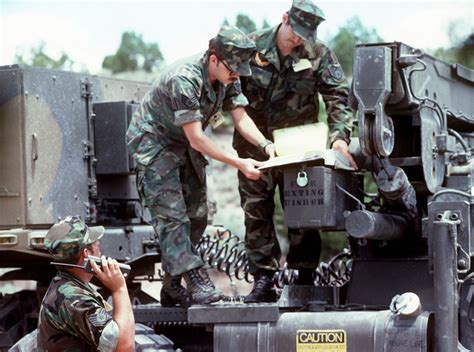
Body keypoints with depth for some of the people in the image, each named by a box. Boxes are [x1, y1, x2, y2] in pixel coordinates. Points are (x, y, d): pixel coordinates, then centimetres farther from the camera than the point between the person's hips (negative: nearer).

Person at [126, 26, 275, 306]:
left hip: (185, 146, 8)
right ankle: (194, 279, -21)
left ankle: (173, 288, 13)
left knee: (196, 215, 6)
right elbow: (196, 138, -32)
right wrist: (239, 164, -36)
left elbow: (241, 118, -9)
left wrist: (265, 144, -28)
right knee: (171, 214, -16)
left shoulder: (228, 78, -9)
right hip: (154, 143, -8)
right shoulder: (184, 79, -33)